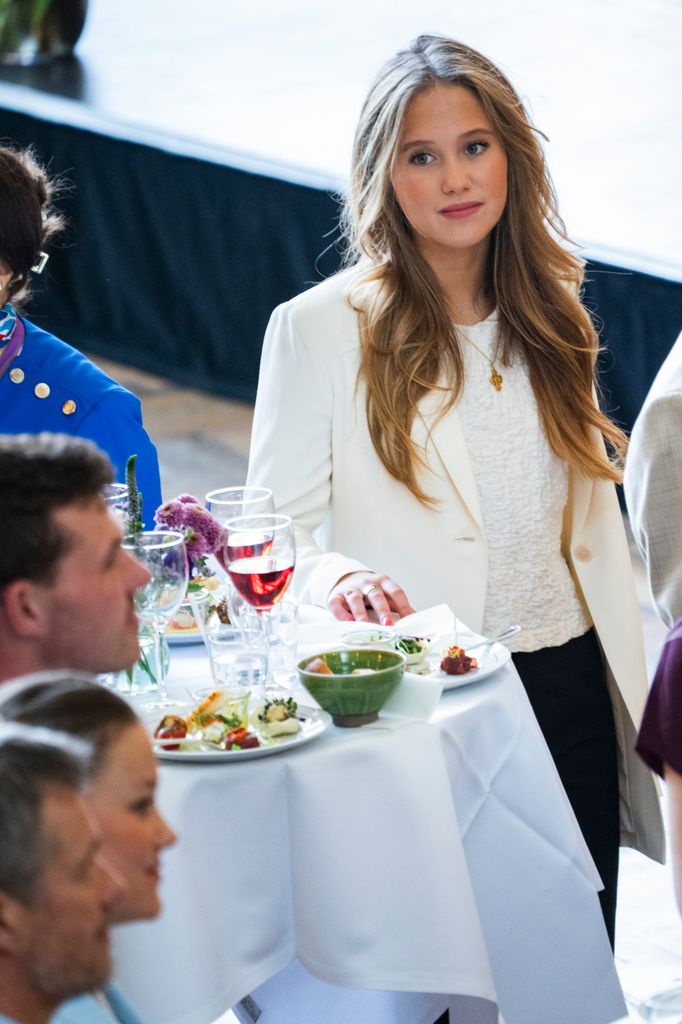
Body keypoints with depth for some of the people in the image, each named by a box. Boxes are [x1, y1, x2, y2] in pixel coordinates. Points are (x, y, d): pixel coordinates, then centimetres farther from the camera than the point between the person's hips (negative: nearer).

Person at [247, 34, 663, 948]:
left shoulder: (548, 314, 8)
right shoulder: (319, 330, -8)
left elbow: (595, 512, 13)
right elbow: (272, 528, -7)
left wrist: (631, 684, 11)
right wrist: (335, 575, -29)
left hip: (570, 680, 4)